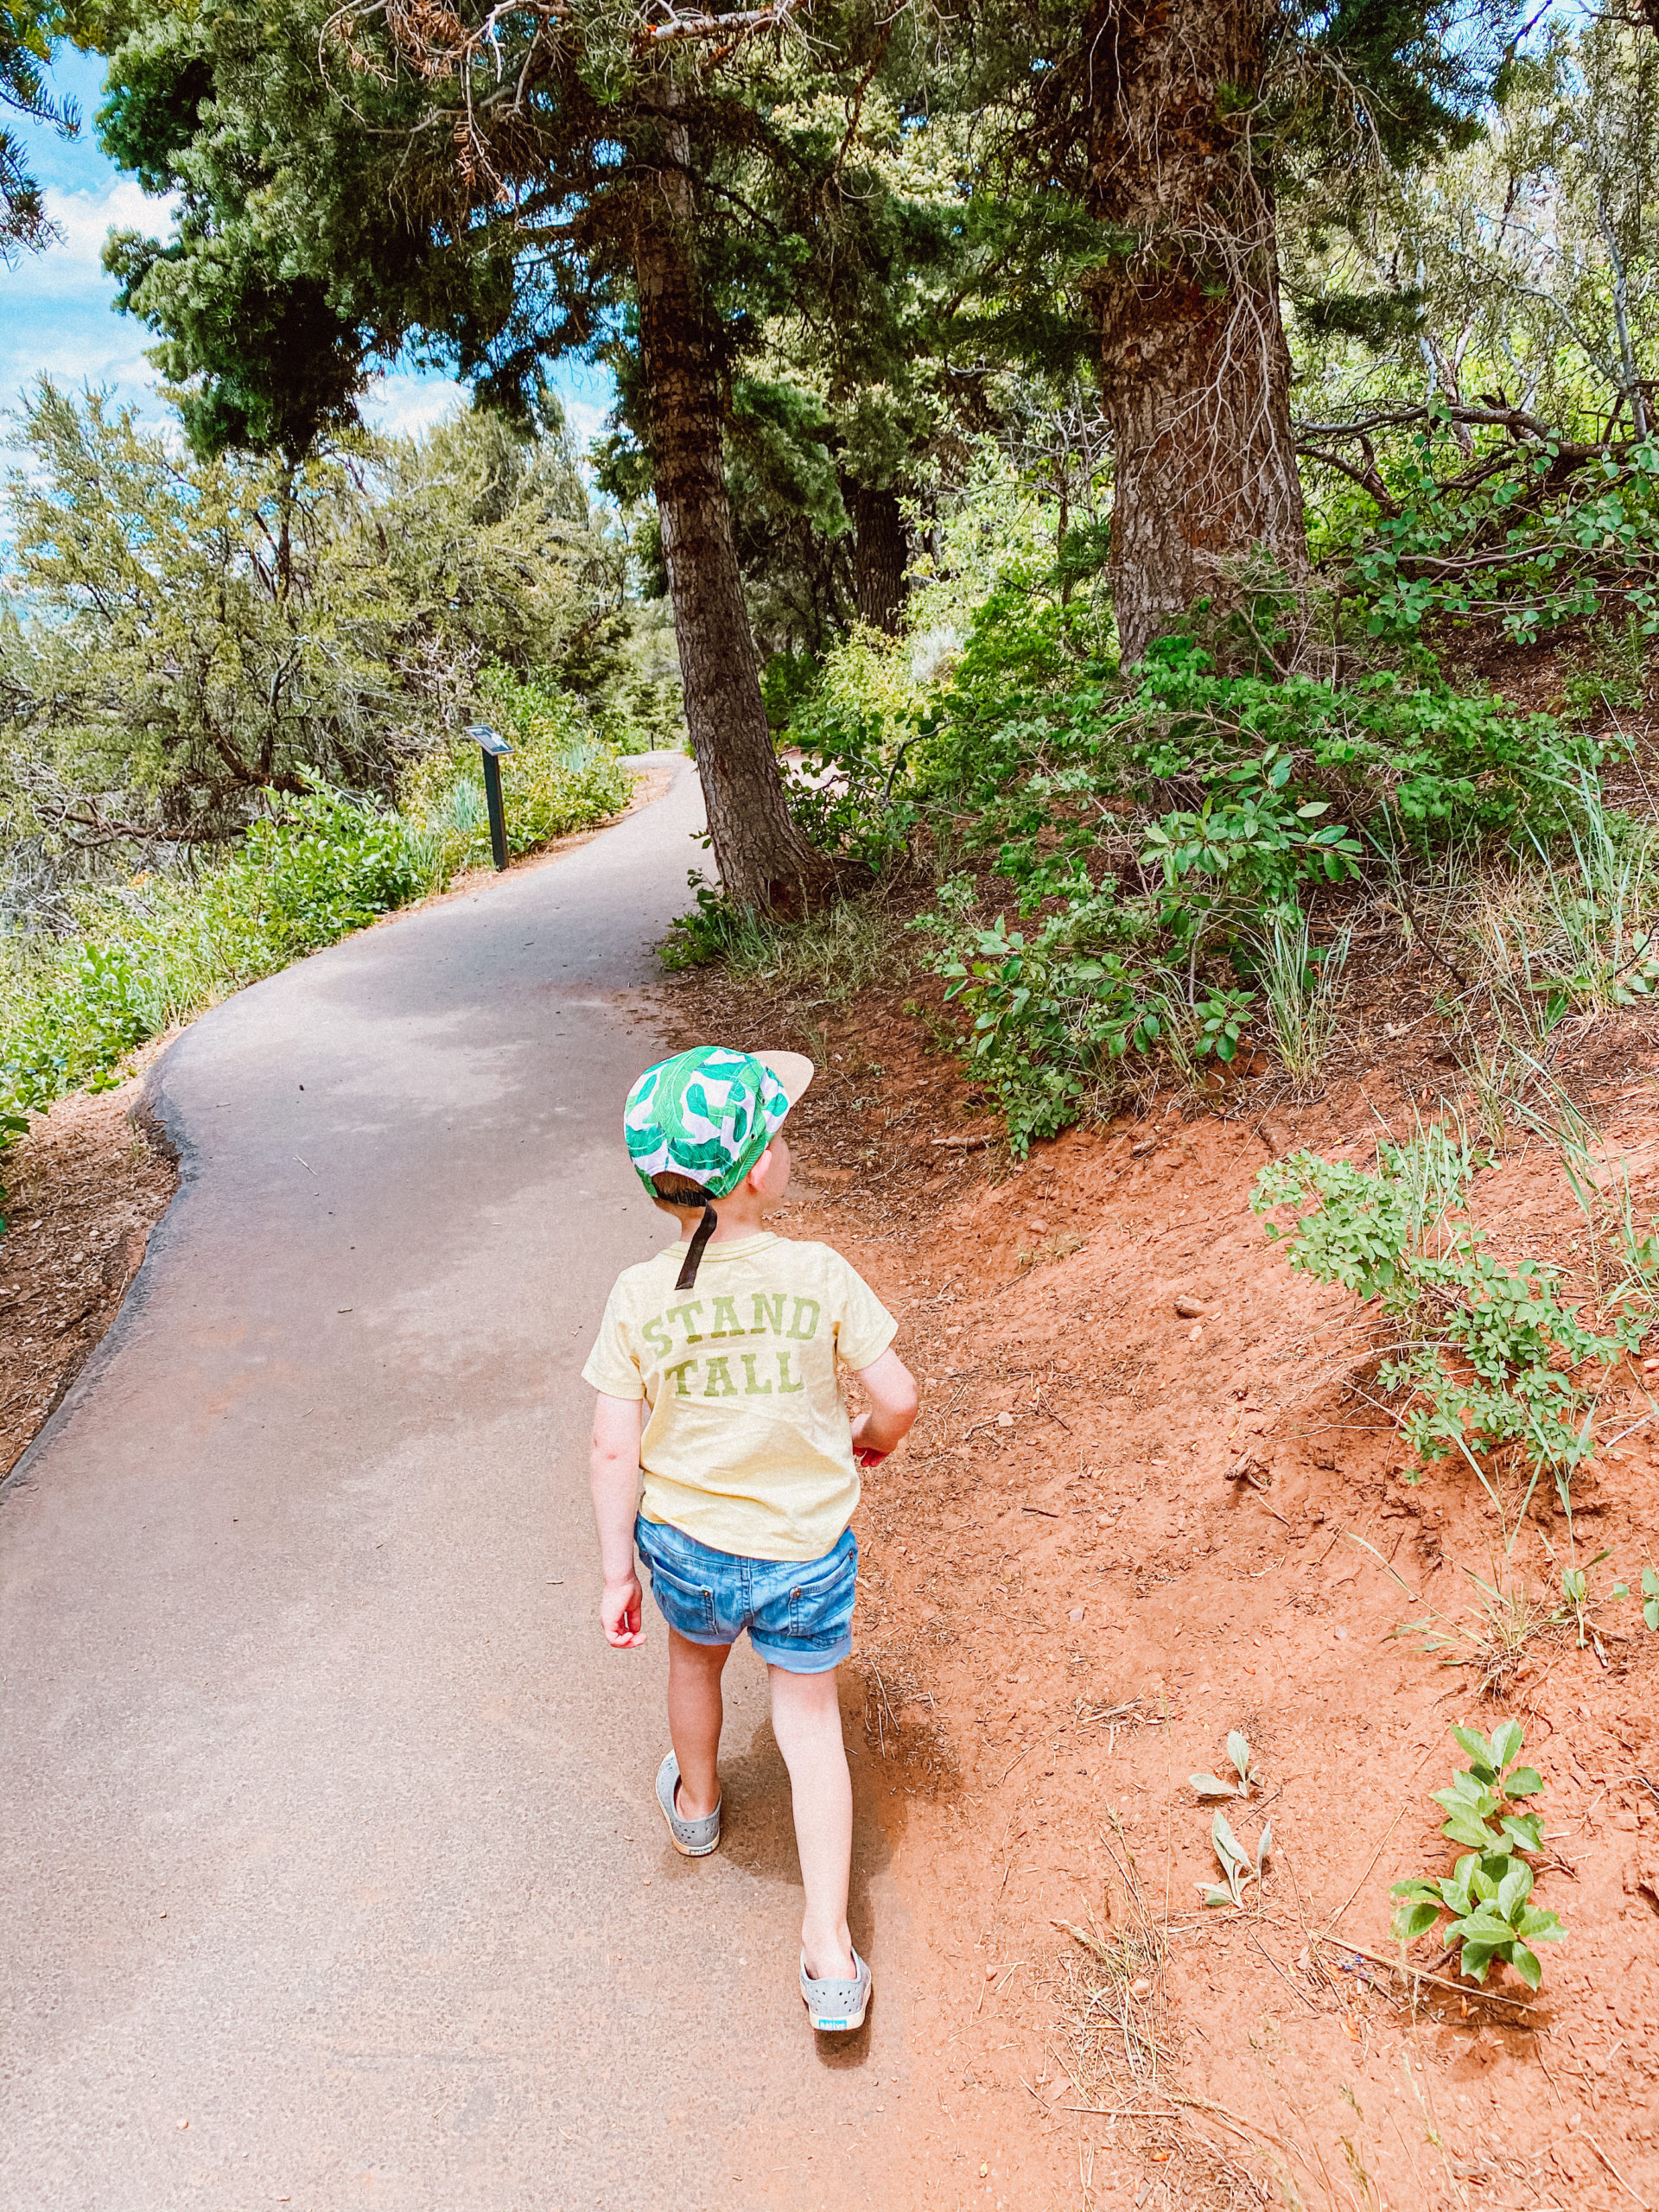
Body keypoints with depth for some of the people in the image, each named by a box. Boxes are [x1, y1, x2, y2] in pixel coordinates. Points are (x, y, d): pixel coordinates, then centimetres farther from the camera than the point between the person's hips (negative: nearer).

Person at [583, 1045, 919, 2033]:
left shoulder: (638, 1297, -15)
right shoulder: (819, 1273, -18)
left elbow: (615, 1449, -11)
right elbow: (898, 1397, -14)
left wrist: (617, 1572, 0)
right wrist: (868, 1441, 9)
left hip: (686, 1544, 2)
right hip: (807, 1549, -1)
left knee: (696, 1656, 32)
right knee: (811, 1726, 17)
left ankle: (697, 1803, 59)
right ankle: (830, 1956, 20)